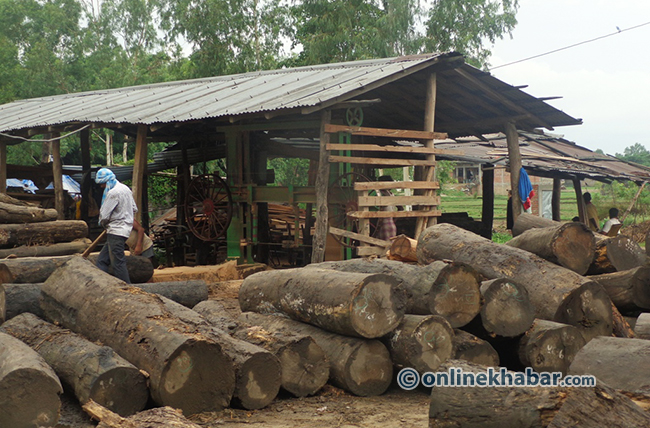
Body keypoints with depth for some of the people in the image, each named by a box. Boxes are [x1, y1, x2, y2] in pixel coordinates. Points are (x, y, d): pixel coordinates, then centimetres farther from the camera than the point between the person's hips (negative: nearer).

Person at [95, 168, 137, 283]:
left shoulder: (113, 193, -15)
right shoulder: (125, 189, 15)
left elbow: (104, 215, -15)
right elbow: (134, 209, 23)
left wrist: (104, 224, 6)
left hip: (116, 232, -10)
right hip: (125, 229, 10)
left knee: (118, 263, -7)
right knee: (102, 260, 10)